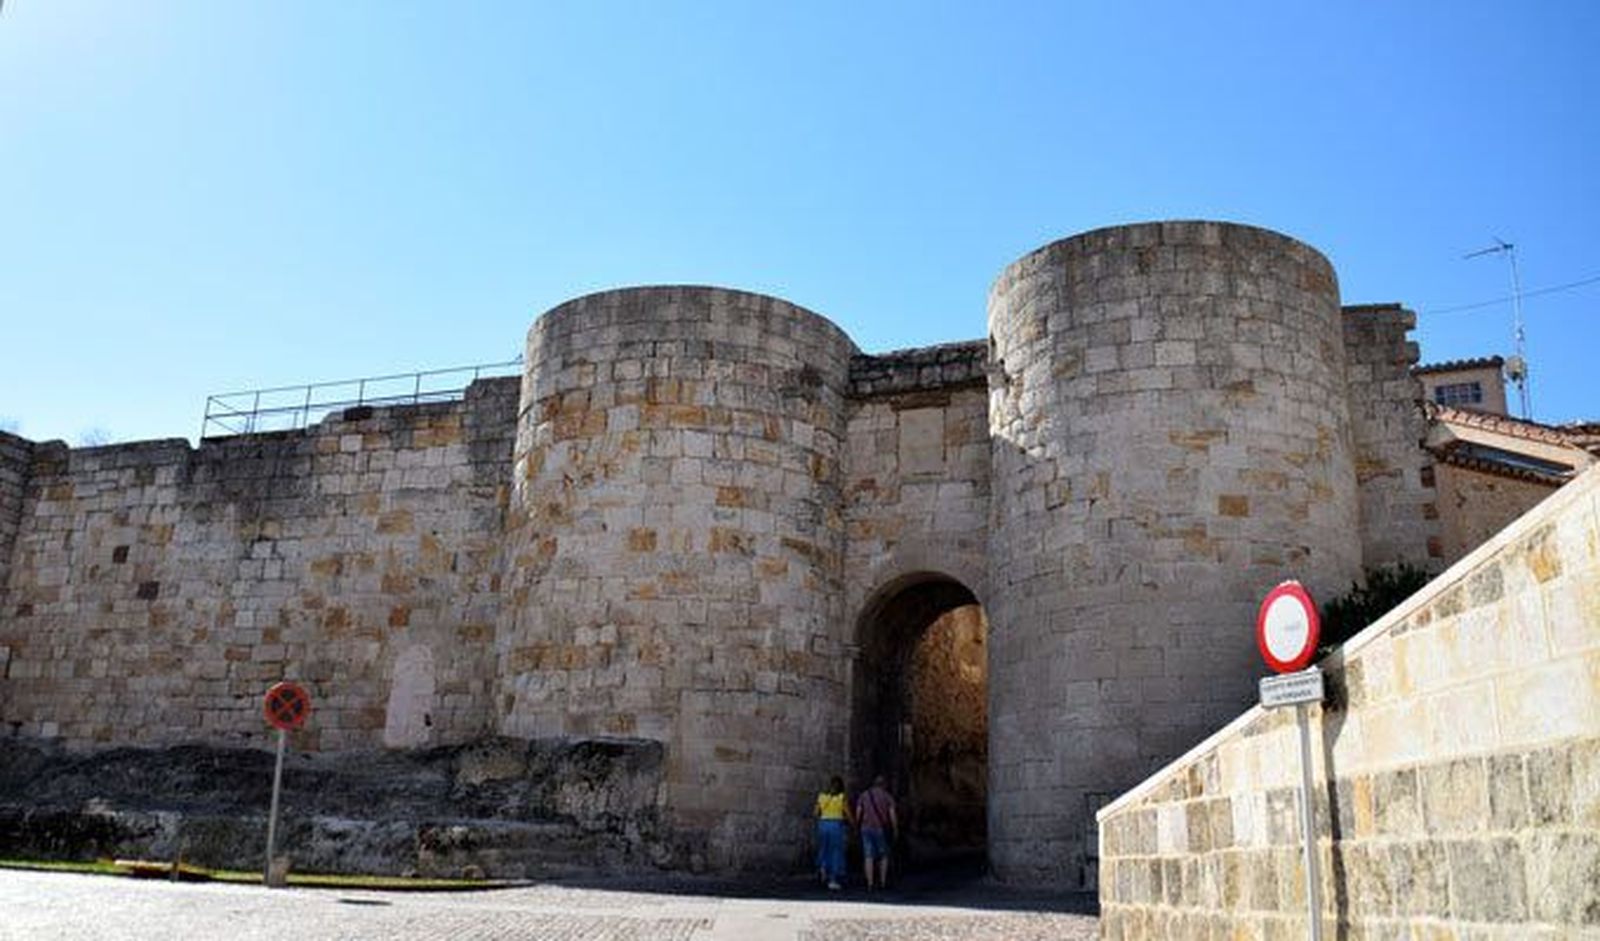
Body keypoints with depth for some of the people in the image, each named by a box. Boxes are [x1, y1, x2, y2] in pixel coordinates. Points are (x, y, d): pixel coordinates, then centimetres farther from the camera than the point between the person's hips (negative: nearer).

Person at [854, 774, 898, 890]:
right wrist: (895, 830, 2)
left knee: (868, 857, 2)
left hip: (866, 828, 1)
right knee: (884, 856, 13)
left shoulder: (864, 795, 7)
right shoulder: (888, 796, 1)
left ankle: (870, 883, -2)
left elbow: (858, 813, 2)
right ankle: (883, 882, 11)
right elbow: (892, 815, -6)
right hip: (881, 829, -1)